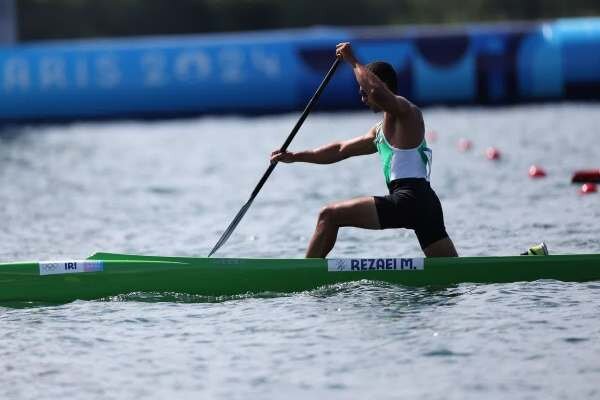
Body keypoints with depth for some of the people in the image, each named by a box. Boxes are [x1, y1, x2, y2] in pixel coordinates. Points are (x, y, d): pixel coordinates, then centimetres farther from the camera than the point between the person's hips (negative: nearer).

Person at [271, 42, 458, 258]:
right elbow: (341, 150, 33)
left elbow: (377, 91, -25)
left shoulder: (405, 111, -1)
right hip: (426, 202, 10)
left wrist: (353, 61, -12)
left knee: (329, 215, -5)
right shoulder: (381, 130, 28)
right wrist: (295, 157, 31)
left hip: (408, 200, -10)